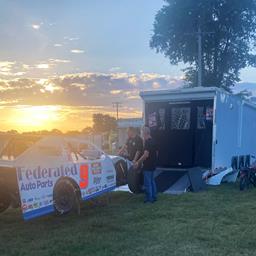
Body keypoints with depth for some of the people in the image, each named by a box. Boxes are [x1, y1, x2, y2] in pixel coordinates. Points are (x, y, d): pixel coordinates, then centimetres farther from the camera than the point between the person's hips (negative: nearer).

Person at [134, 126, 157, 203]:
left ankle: (149, 198, 4)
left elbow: (146, 155, -28)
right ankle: (154, 197, 23)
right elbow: (156, 153, 20)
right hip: (153, 165, 10)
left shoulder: (147, 142, -19)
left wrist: (138, 162, -22)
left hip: (147, 166, -10)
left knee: (147, 183, -2)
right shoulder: (153, 141, 11)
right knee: (152, 181, 16)